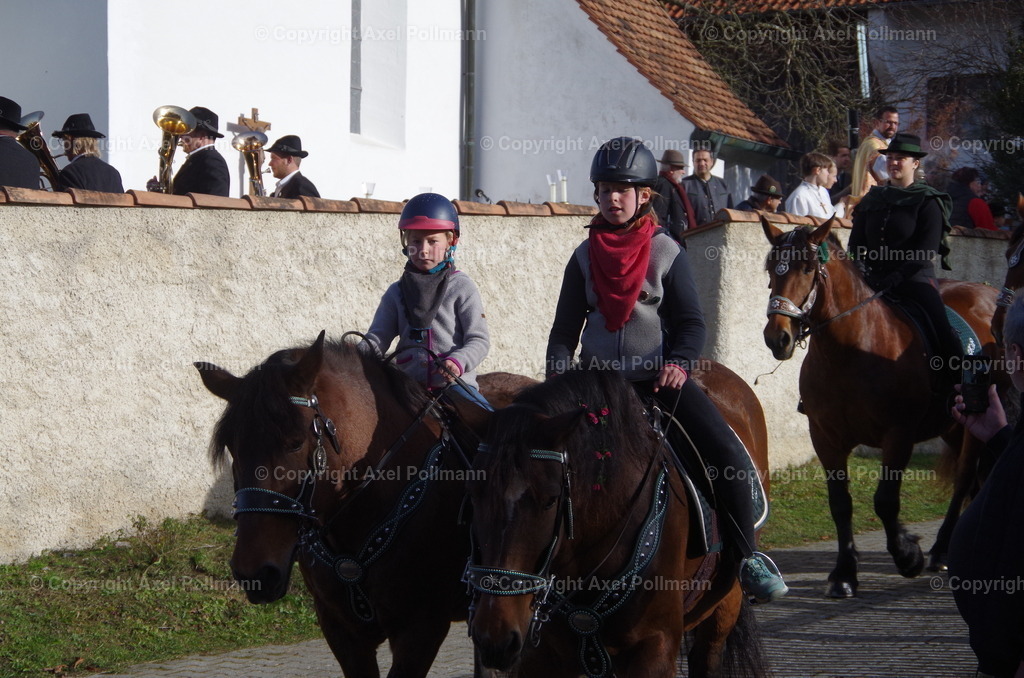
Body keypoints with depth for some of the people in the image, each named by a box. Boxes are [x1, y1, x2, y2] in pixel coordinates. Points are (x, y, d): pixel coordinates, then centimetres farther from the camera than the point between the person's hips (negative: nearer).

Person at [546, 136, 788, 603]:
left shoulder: (667, 253, 2)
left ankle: (747, 559, -2)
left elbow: (691, 322, 0)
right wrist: (559, 378, -9)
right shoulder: (584, 258, 7)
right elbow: (565, 329, 9)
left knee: (728, 456, -16)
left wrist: (679, 362, -20)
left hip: (661, 378, -1)